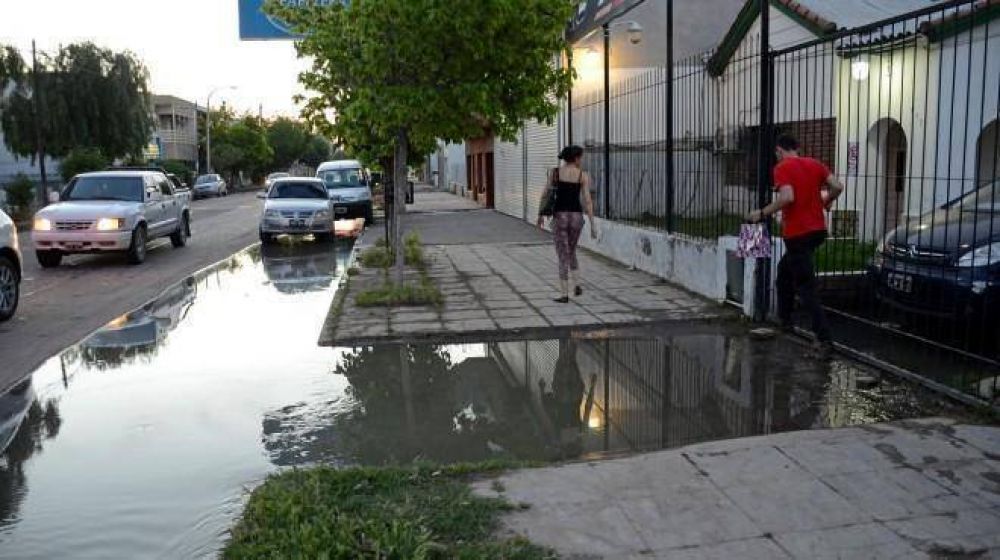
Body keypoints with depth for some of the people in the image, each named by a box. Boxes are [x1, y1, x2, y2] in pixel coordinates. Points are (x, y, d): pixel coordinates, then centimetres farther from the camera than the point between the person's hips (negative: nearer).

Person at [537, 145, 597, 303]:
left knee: (563, 256, 4)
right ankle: (576, 286, 13)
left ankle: (565, 295, 2)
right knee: (571, 251, 24)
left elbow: (545, 195, 5)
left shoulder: (555, 171, 0)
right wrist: (593, 224, -6)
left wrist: (541, 215, 19)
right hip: (576, 216, 1)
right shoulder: (583, 175, -2)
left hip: (560, 216, -1)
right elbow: (587, 200, -8)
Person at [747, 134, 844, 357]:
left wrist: (762, 213, -13)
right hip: (817, 230, 8)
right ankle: (784, 319, 30)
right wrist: (826, 201, 24)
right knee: (785, 270, 26)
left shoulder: (782, 168, -9)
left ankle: (825, 340, -10)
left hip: (797, 234, -8)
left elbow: (787, 197, -23)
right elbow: (837, 187, 4)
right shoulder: (814, 164, 10)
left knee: (806, 288, -5)